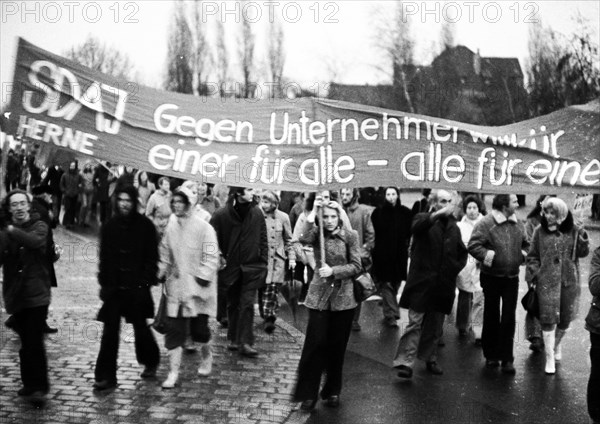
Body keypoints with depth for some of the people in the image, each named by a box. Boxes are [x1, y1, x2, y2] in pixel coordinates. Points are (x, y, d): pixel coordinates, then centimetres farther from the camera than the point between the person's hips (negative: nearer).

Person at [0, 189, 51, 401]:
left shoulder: (39, 226, -1)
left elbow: (36, 241, -24)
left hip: (36, 293, -3)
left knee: (34, 342, -9)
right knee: (26, 342, 12)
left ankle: (39, 386, 0)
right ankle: (29, 383, 24)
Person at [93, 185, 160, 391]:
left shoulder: (145, 226, -5)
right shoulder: (109, 226, 4)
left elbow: (152, 258, -4)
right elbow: (104, 257, 7)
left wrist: (146, 282, -12)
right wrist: (104, 283, 1)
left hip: (137, 288, -2)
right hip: (115, 287, 2)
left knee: (140, 327, 11)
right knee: (110, 331, 0)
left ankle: (151, 361, 37)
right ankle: (105, 376, 6)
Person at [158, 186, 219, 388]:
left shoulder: (203, 227, -12)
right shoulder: (170, 226, 4)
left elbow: (211, 257, -12)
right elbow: (165, 254, 14)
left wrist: (203, 276, -19)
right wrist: (161, 272, 5)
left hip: (197, 287, -4)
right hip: (175, 285, 4)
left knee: (199, 328, 6)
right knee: (174, 329, 0)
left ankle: (206, 356, 37)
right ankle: (173, 372, 6)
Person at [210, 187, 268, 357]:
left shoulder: (257, 213, -2)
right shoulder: (222, 215, -9)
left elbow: (263, 239, 3)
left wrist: (264, 262, 1)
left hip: (252, 267, 0)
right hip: (230, 267, 0)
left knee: (247, 304, -6)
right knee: (233, 304, 12)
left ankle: (245, 343, -5)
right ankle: (233, 339, 25)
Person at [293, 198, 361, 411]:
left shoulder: (350, 235, -2)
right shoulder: (317, 233, -1)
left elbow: (356, 266, -6)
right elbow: (304, 238, -24)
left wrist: (333, 270, -19)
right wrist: (313, 211, -26)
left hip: (343, 297, 0)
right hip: (319, 296, 0)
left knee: (337, 346, 8)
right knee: (315, 343, -5)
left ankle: (332, 391, 23)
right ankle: (308, 393, 4)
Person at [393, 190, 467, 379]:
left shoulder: (453, 227, 14)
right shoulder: (424, 219, -2)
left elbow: (462, 253, 26)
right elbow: (417, 226, -29)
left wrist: (455, 268, 9)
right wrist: (439, 214, -40)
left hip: (443, 284, 5)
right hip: (422, 282, -5)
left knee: (435, 326, 13)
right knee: (415, 323, -9)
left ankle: (430, 359, 27)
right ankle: (404, 363, -8)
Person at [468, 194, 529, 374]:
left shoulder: (518, 224, 6)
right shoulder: (486, 223, -12)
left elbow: (525, 244, 21)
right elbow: (473, 246, -16)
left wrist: (523, 255, 2)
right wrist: (489, 256, -24)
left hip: (512, 278, 4)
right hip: (492, 277, -4)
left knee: (509, 318, 1)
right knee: (491, 317, 9)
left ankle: (506, 358, 8)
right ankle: (491, 355, 22)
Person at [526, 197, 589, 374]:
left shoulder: (573, 231, -1)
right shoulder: (540, 231, -2)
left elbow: (582, 253, 4)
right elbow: (532, 256, 6)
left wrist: (583, 242, -16)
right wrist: (533, 274, -5)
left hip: (569, 281, 2)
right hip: (547, 281, -1)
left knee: (565, 319, 12)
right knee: (548, 319, -4)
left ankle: (556, 344, 41)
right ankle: (550, 358, 8)